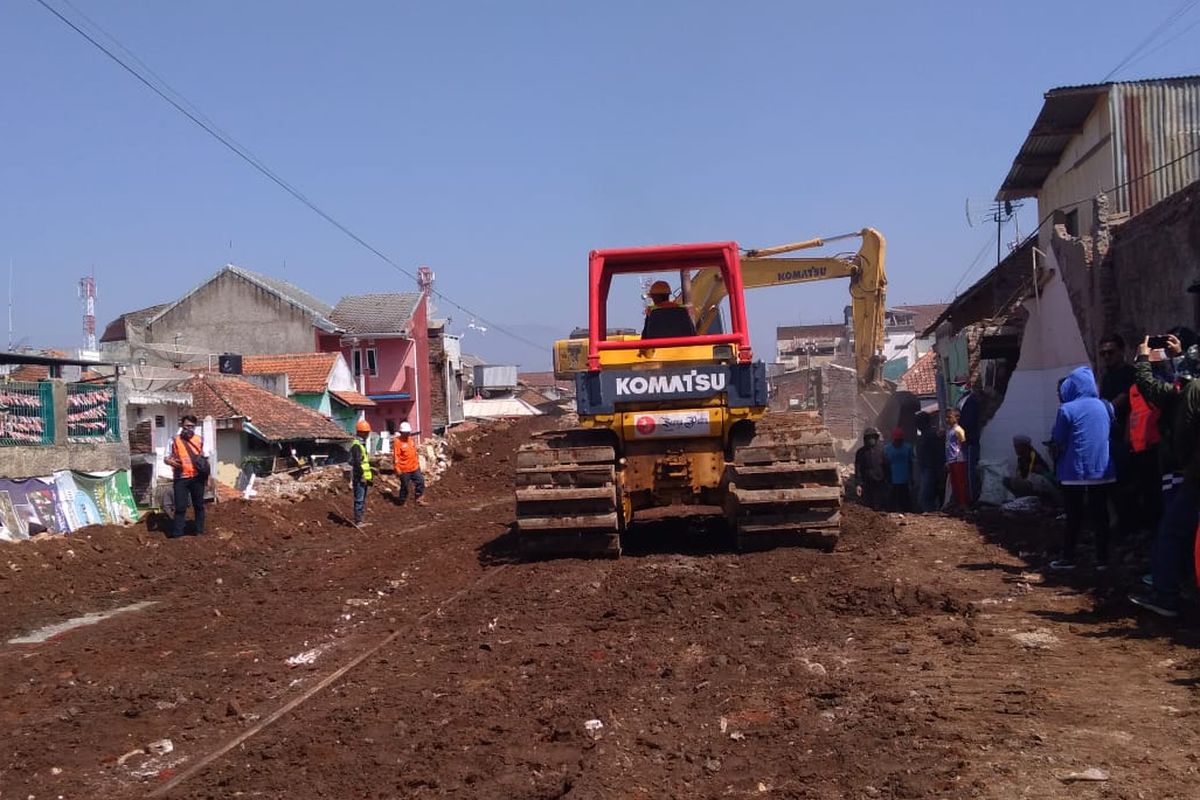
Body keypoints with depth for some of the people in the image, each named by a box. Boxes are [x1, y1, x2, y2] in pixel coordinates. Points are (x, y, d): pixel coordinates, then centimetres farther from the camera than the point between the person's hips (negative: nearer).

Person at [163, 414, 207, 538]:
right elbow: (166, 458, 5)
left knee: (199, 505, 9)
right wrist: (170, 461, -19)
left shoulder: (200, 440, 8)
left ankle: (199, 532, 18)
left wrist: (207, 476, 8)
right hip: (181, 478, -2)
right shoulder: (175, 440, 3)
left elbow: (205, 459, 13)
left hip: (197, 477, 2)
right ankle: (177, 534, 1)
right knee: (180, 507, -2)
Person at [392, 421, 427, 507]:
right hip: (404, 470, -7)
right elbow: (395, 456, -16)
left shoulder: (411, 439, 8)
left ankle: (419, 499, 18)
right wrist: (397, 469, -18)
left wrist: (418, 462, 20)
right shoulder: (397, 442, -15)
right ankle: (401, 502, 19)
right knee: (404, 486, 3)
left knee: (420, 482, 8)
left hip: (415, 468, 7)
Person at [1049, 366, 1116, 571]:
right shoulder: (1106, 407, 1)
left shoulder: (1067, 409, -12)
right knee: (1100, 515, 9)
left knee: (1074, 516, 6)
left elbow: (1057, 440, -7)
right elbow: (1111, 433, 14)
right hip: (1102, 470, 3)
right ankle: (1102, 559, 11)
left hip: (1074, 471, -3)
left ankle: (1068, 558, 11)